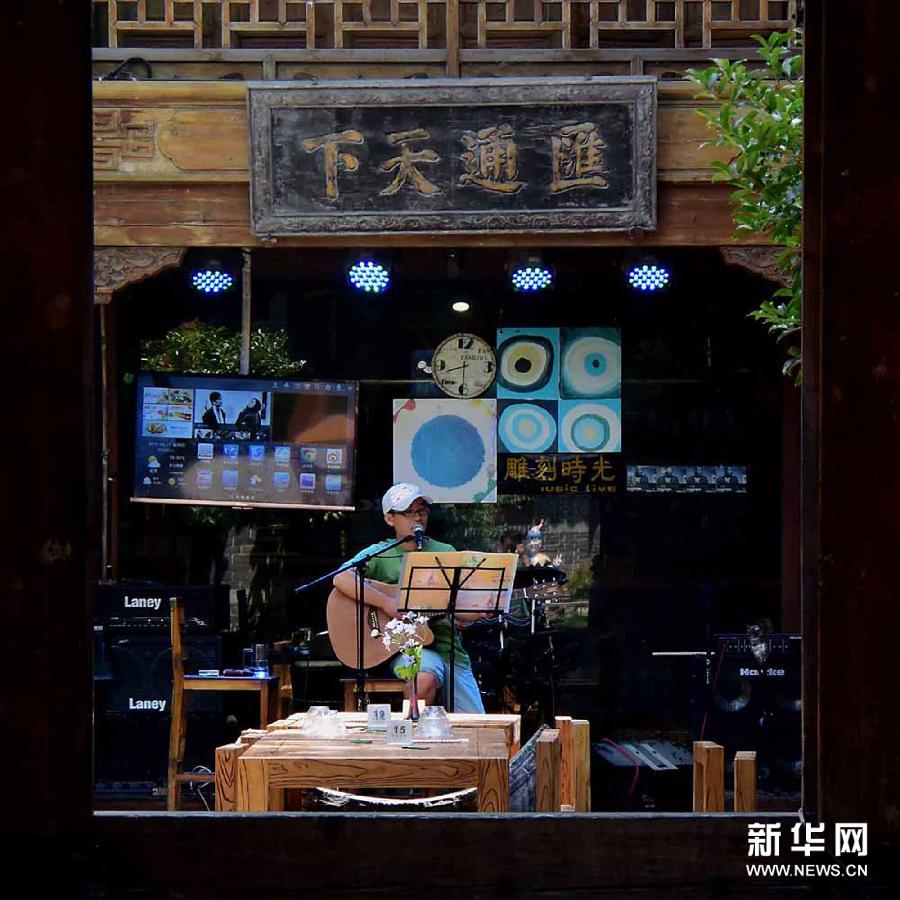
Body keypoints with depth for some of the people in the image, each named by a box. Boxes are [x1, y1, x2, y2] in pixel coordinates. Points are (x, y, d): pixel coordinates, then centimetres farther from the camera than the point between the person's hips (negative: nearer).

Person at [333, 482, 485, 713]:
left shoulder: (445, 553, 15)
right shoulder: (379, 554, 4)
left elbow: (463, 611, 14)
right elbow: (341, 579, -16)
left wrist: (483, 610, -9)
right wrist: (388, 604, -23)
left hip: (448, 646, 4)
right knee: (425, 677, -38)